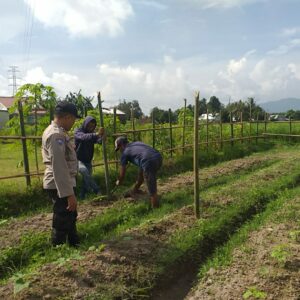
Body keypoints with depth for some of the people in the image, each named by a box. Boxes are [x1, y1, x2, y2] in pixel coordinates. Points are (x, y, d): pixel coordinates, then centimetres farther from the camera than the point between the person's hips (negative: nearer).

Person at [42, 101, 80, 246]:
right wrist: (69, 194, -27)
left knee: (71, 217, 24)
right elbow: (59, 167, -27)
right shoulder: (56, 135, -22)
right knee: (62, 223, 3)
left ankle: (75, 246, 41)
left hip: (62, 183, 11)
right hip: (60, 186, -11)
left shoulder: (57, 131, 12)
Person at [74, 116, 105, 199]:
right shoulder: (78, 131, -12)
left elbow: (99, 141, -15)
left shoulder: (92, 134, 5)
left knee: (87, 178, 8)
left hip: (88, 161, 6)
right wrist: (97, 134, -52)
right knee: (84, 171, -32)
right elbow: (84, 137, -36)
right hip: (78, 160, -6)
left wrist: (102, 137, -39)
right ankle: (97, 190, -31)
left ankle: (83, 195, 26)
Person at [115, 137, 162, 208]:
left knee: (152, 189, -2)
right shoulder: (137, 143, 31)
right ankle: (135, 191, 49)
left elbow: (122, 172, 24)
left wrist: (119, 182, 42)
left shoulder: (125, 152, 15)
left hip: (149, 162, -8)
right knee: (142, 171, 33)